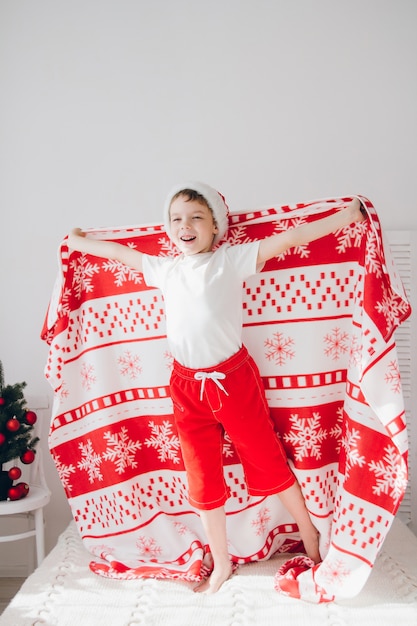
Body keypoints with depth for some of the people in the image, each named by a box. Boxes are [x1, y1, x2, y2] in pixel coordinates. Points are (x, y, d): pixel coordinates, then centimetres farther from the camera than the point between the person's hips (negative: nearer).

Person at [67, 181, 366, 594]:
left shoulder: (232, 259, -6)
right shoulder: (164, 269, 6)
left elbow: (288, 238, -10)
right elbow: (119, 252, 22)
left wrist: (348, 216, -9)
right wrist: (80, 242, 35)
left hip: (234, 378, -4)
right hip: (187, 387, 4)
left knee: (266, 462, 10)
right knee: (202, 480, 13)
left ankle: (310, 537, 34)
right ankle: (220, 564, 33)